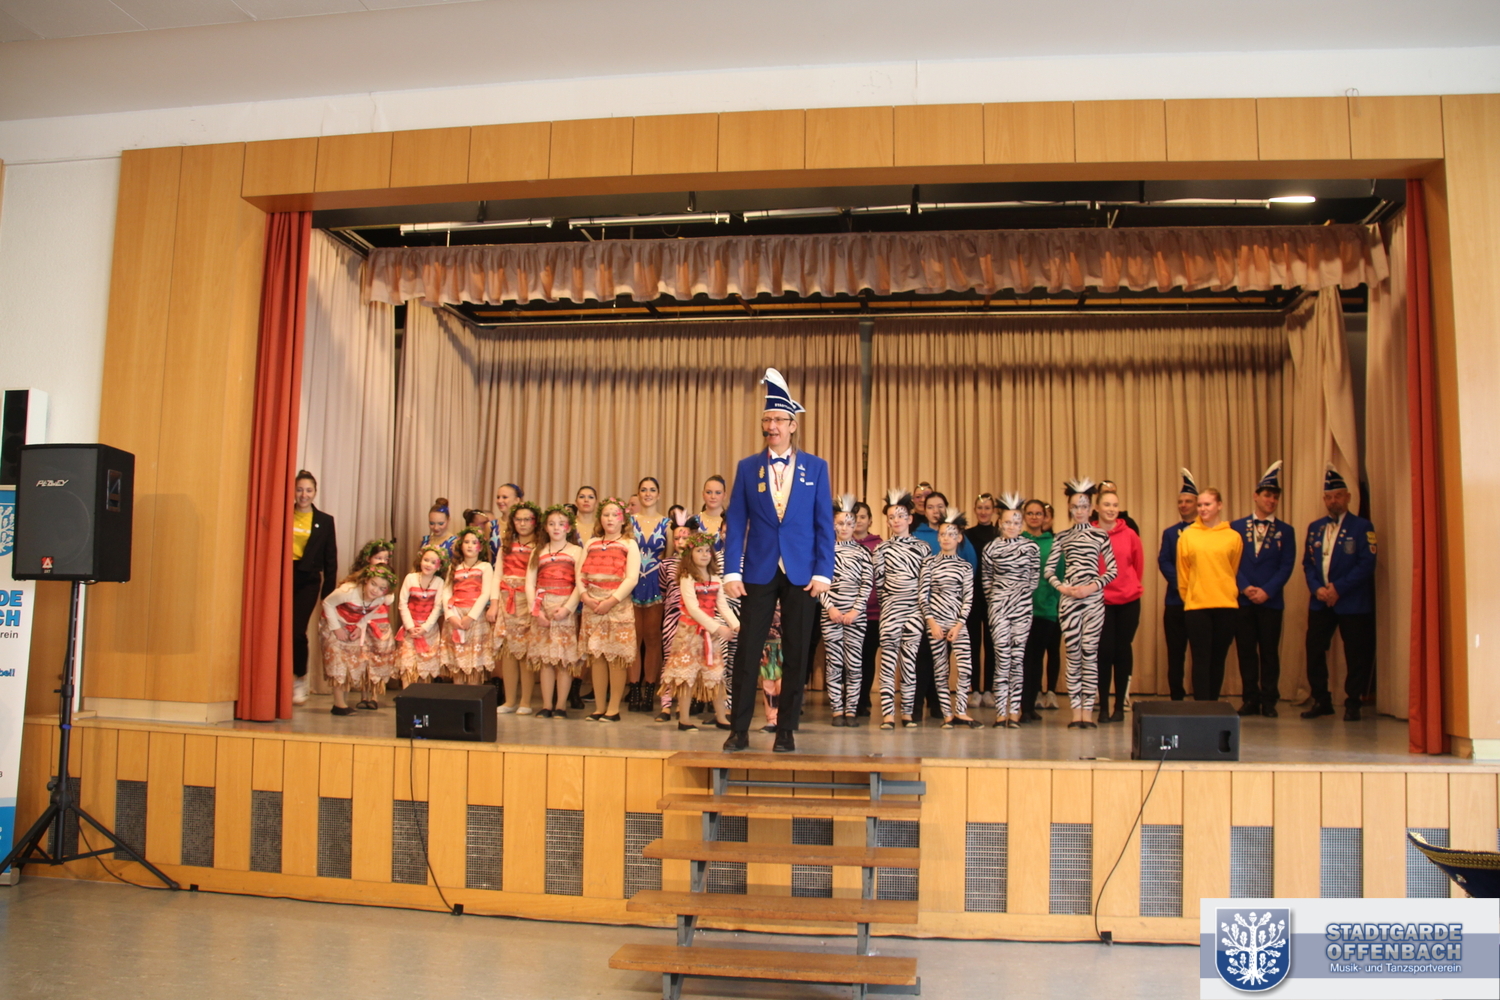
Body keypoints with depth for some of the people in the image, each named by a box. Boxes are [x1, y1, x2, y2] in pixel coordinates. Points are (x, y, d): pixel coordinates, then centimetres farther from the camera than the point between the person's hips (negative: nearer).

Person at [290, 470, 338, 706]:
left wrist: (328, 593, 3)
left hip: (308, 580, 0)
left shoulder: (325, 521, 7)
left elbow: (330, 560, 6)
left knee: (297, 631, -8)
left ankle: (300, 681, 11)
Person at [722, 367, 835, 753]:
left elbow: (824, 525, 3)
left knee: (796, 655, 3)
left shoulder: (815, 467, 6)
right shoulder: (747, 467, 7)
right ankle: (740, 729, 8)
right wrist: (731, 571, -5)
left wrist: (823, 572, -5)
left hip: (801, 574, 0)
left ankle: (786, 731, 13)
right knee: (747, 652, 0)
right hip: (759, 572, 0)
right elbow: (736, 523, 4)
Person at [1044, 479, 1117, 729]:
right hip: (1068, 599, 2)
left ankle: (1088, 711, 3)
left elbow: (1112, 570, 1)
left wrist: (1094, 585, -10)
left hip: (1093, 598, -1)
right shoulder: (1062, 537, 9)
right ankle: (1076, 711, 7)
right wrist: (1061, 586, -7)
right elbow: (1048, 569, 8)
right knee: (1073, 654, 3)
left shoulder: (1100, 535, 4)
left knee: (1089, 653, -2)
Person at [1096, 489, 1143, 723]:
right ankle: (1103, 707, 6)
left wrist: (1129, 587, 13)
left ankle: (1120, 706, 15)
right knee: (1104, 651, -3)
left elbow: (1139, 565, 10)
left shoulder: (1129, 534, 1)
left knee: (1123, 650, 5)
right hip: (1100, 601, -2)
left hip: (1128, 600, 2)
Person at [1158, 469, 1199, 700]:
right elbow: (1163, 561, 2)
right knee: (1175, 654, 4)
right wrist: (1180, 583, -14)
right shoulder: (1170, 533, 15)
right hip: (1176, 600, 2)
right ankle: (1177, 698, 11)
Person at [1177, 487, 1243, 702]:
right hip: (1196, 606, -1)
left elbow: (1234, 571, 13)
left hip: (1226, 605, 1)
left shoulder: (1233, 537, 4)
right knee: (1201, 659, -2)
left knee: (1218, 659, 8)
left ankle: (1213, 705, 17)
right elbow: (1182, 572, 8)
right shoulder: (1187, 535, 2)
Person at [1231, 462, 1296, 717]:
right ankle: (1250, 699, 11)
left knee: (1269, 652, 2)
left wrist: (1266, 591, -11)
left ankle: (1269, 701, 9)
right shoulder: (1237, 527, 7)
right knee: (1246, 652, 4)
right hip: (1242, 600, 1)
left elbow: (1286, 566, -1)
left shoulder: (1285, 531, 7)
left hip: (1271, 601, -1)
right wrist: (1245, 588, -10)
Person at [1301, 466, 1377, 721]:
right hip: (1320, 601, 4)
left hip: (1352, 602, -4)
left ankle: (1352, 703, 13)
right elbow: (1307, 563, 11)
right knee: (1314, 651, 2)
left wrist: (1338, 588, -16)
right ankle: (1321, 700, 13)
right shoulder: (1314, 528, 14)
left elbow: (1366, 564, -10)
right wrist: (1317, 588, -7)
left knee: (1355, 655, 1)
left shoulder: (1362, 527, -1)